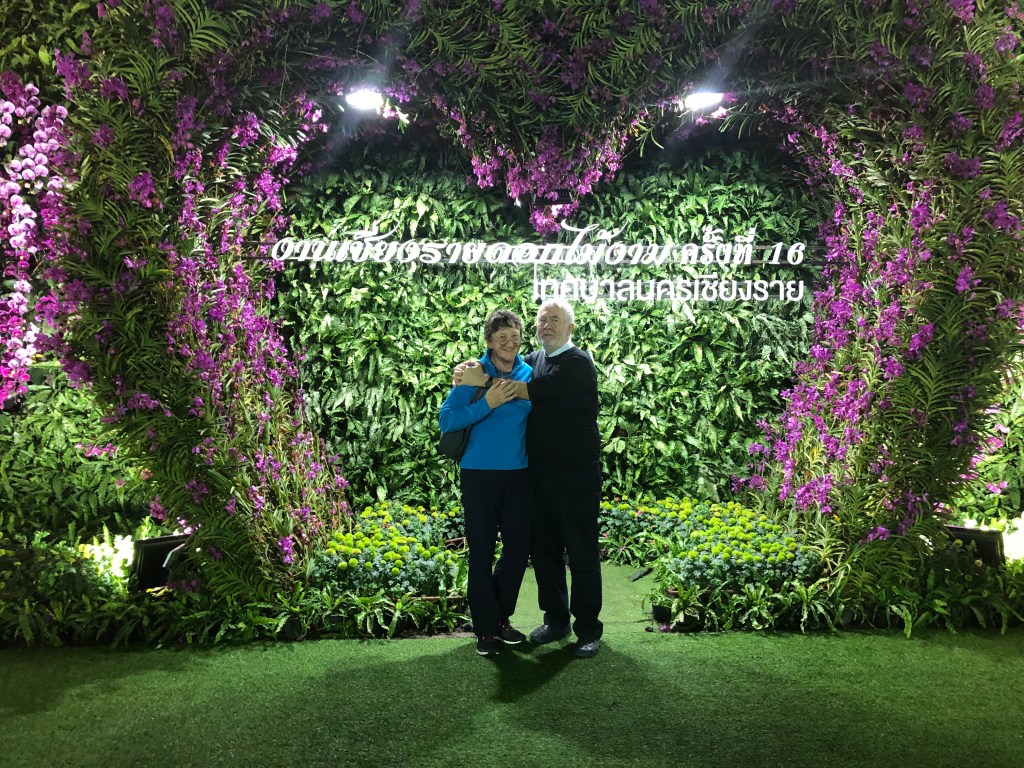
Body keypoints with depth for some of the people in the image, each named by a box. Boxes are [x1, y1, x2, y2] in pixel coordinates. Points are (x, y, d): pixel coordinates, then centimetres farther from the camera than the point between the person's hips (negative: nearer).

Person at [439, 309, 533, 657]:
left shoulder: (530, 374, 3)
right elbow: (446, 419, -11)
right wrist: (487, 404, -20)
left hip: (519, 474, 4)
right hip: (480, 474, -4)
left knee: (518, 547, 10)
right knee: (482, 552, 3)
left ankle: (501, 618, 30)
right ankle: (486, 628, 18)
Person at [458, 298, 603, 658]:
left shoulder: (578, 363, -10)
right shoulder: (533, 359, 12)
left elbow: (531, 391, -20)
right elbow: (502, 364, 15)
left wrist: (481, 379, -18)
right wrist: (472, 367, -9)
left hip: (576, 473, -6)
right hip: (539, 472, 7)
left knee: (581, 552, 1)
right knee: (543, 548, 13)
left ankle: (588, 628, 14)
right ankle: (555, 618, 28)